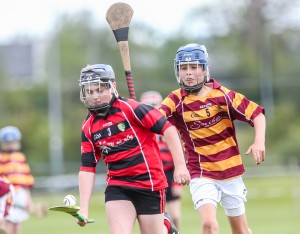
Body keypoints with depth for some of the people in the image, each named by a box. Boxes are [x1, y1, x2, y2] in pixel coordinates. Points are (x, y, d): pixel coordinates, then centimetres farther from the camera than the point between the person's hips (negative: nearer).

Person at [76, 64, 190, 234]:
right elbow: (87, 168, 6)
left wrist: (180, 165, -15)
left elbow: (168, 129, -11)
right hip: (117, 187, 4)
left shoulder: (129, 108, -11)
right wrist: (84, 208, -1)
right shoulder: (89, 127, 5)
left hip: (150, 183, -4)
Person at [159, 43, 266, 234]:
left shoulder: (222, 94, -6)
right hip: (201, 175, -2)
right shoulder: (176, 101, -7)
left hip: (231, 173, 2)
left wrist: (259, 141, -20)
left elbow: (257, 114, -3)